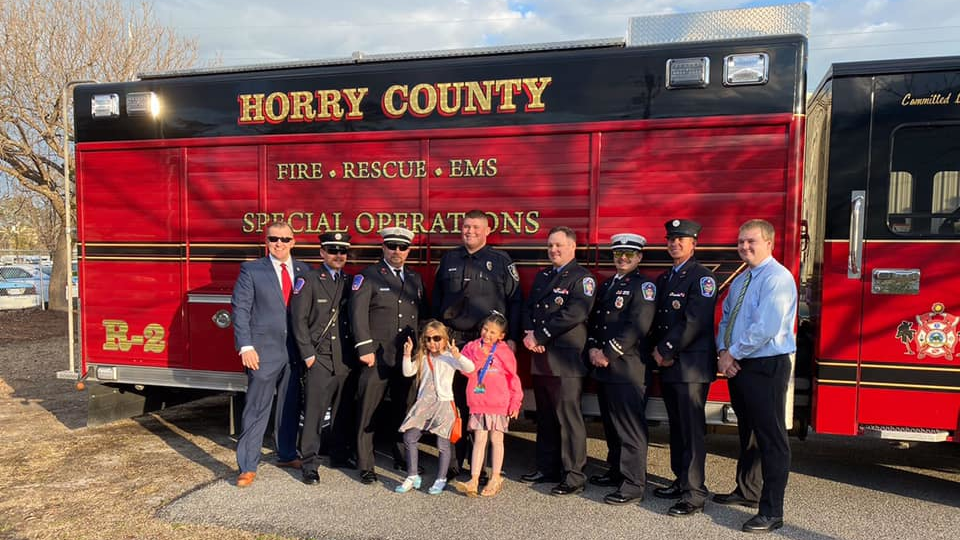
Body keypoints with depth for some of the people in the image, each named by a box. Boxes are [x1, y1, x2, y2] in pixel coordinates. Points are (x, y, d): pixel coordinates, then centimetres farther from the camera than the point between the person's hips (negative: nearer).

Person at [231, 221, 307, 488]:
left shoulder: (303, 271, 7)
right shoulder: (251, 270, -2)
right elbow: (240, 308, -5)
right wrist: (245, 347, -12)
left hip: (295, 351, 4)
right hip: (264, 350, -4)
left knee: (290, 406, 15)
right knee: (256, 409, 0)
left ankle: (286, 455, 32)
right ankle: (248, 466, 10)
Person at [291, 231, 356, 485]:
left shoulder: (352, 282, 12)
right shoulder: (309, 280, -1)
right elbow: (299, 320, -4)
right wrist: (308, 354, -9)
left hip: (346, 360, 4)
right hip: (320, 359, -4)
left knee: (343, 411, 13)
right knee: (313, 412, -2)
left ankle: (340, 455, 28)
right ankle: (310, 463, 7)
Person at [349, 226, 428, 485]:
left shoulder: (415, 278, 15)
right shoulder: (368, 276, -1)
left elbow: (422, 315, 19)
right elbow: (358, 313, -9)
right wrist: (365, 348, -15)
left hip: (407, 356, 5)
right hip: (378, 356, -5)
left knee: (404, 408, 14)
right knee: (368, 411, 0)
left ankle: (402, 458, 29)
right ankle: (365, 466, 12)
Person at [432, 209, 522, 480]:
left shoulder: (501, 261, 5)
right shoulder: (448, 259, 13)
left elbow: (514, 302, 2)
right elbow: (436, 300, 17)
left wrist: (512, 338, -5)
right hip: (452, 342, 2)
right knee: (454, 403, 4)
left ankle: (478, 465, 15)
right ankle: (453, 462, 16)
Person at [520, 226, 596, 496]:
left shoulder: (582, 278, -5)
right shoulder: (542, 276, 19)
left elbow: (574, 314, -17)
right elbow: (529, 307, 15)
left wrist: (539, 336, -15)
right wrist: (529, 334, -5)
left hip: (566, 360, -7)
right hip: (540, 358, 7)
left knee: (568, 417, -3)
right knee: (545, 417, 15)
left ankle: (574, 476, 6)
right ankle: (547, 468, 27)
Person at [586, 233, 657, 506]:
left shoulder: (643, 285, -6)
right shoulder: (607, 285, 19)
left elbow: (638, 326, -16)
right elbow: (594, 319, 18)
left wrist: (608, 353, -15)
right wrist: (593, 348, 0)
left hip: (628, 368, -8)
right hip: (604, 368, 8)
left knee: (630, 428, -3)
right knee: (611, 425, 17)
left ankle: (633, 485, 4)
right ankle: (616, 471, 31)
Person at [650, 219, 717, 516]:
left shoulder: (701, 277, -7)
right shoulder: (664, 279, 17)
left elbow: (694, 322, -17)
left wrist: (667, 350, -14)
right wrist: (658, 350, 1)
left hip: (692, 364, -7)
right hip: (669, 366, 8)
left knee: (692, 430, -4)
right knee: (676, 427, 15)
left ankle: (694, 494, 2)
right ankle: (681, 480, 26)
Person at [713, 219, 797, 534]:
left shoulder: (777, 278, -14)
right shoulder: (740, 280, 14)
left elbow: (765, 328, -23)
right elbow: (726, 319, 16)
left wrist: (733, 353, -13)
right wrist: (724, 352, -1)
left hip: (766, 368, -9)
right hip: (739, 366, 9)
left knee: (771, 439, -2)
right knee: (747, 433, 20)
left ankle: (771, 512, 5)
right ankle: (747, 491, 36)